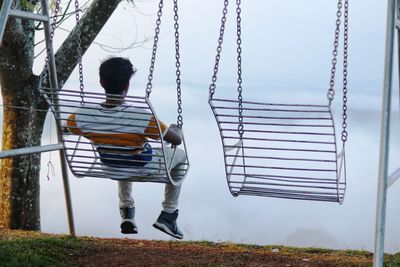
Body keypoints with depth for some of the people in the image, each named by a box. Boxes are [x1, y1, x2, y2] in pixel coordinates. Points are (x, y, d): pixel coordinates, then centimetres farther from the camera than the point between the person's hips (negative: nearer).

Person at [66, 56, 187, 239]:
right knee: (180, 155, 26)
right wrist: (176, 129, 2)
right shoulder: (142, 120, -36)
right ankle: (168, 215, 23)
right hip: (146, 168, -4)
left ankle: (126, 212, 30)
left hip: (111, 165, 4)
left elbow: (68, 127, -1)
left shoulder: (81, 117, -26)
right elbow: (177, 140, -22)